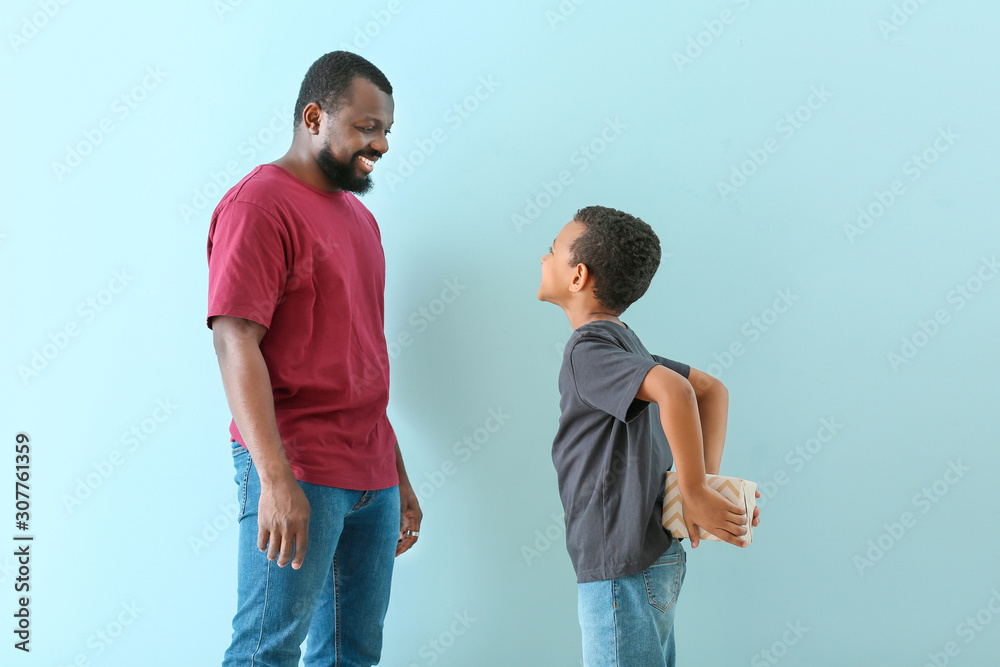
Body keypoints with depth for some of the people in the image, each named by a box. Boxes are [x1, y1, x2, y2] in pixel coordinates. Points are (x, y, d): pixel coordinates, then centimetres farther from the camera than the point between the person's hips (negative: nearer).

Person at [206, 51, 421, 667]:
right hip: (299, 472, -8)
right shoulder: (260, 204, -8)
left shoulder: (360, 217, 19)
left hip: (374, 475, 8)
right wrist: (275, 478, -24)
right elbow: (235, 342, -17)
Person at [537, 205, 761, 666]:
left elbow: (674, 391, -32)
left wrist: (695, 495, -24)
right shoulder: (625, 345, 13)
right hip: (656, 557, 9)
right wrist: (709, 480, 8)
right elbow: (712, 389, 18)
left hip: (623, 568, -9)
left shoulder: (588, 350, -15)